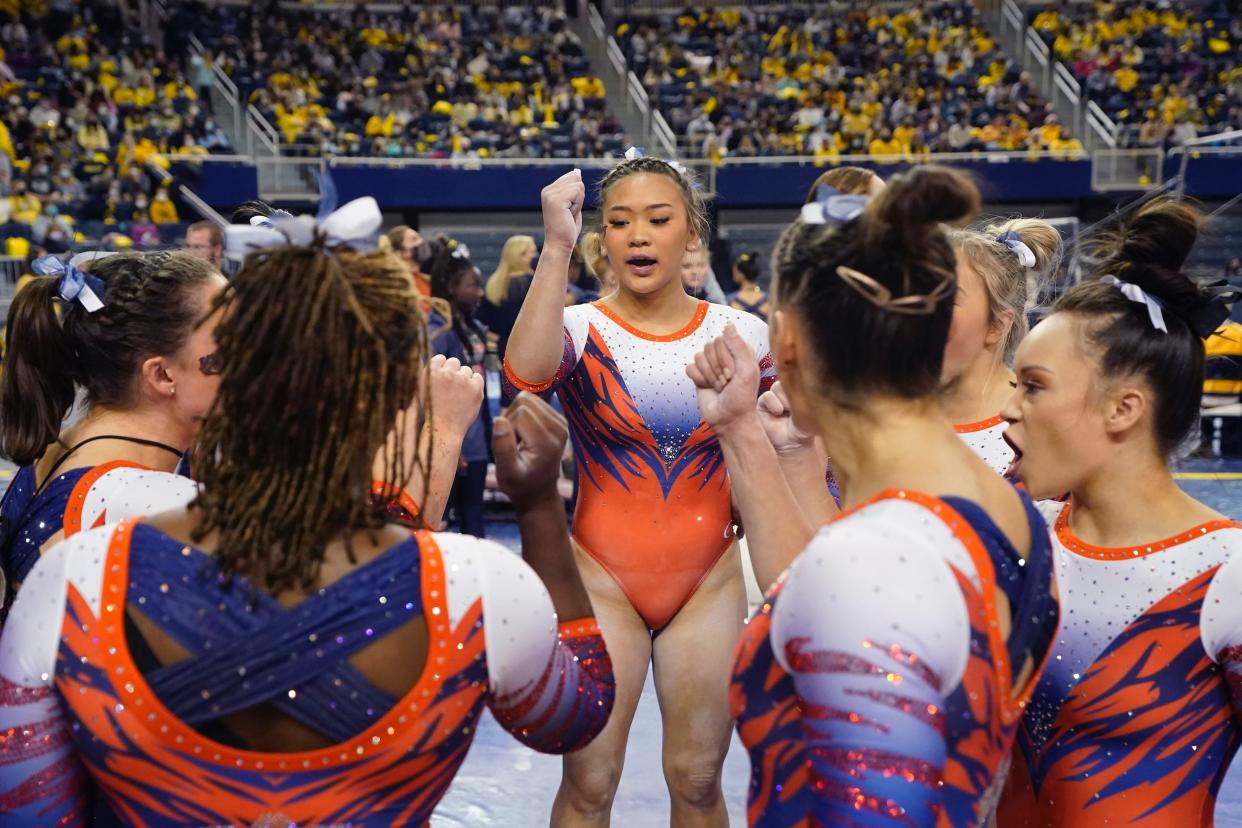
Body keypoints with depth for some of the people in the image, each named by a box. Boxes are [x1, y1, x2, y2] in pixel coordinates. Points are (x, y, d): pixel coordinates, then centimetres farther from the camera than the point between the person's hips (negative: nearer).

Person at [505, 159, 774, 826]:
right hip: (600, 577, -2)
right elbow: (526, 376, -31)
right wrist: (556, 247, -34)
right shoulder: (579, 329, -6)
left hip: (711, 581, 2)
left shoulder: (742, 335, 1)